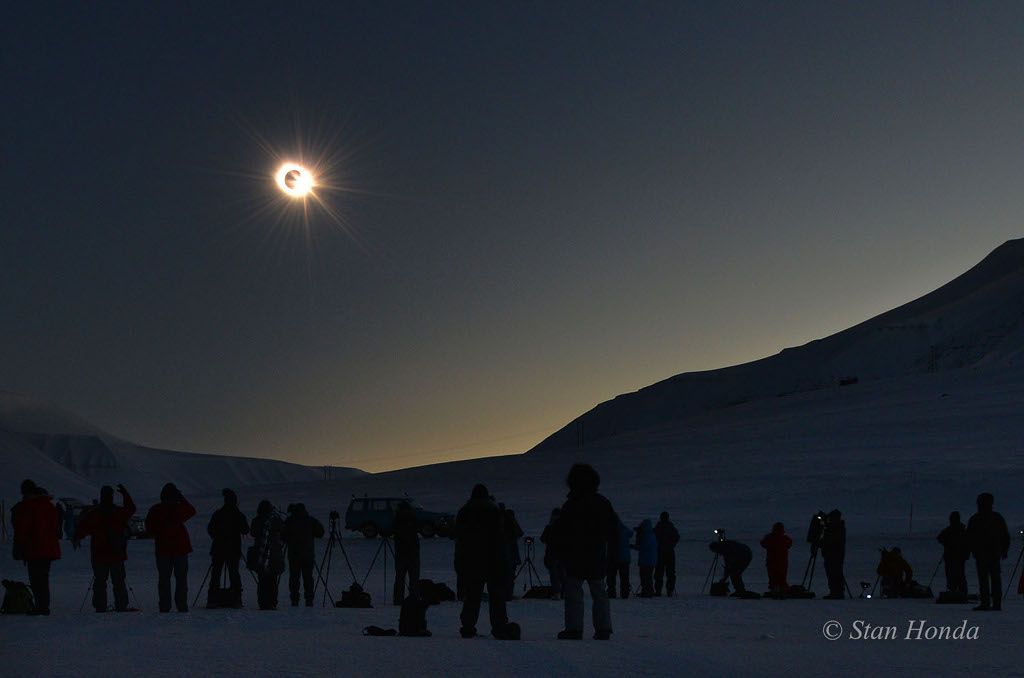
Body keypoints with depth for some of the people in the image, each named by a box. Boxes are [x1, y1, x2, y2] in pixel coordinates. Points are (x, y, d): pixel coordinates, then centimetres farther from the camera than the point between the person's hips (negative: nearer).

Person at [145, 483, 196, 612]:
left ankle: (165, 607, 2)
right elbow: (192, 511, 16)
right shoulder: (180, 508, -6)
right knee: (181, 579, 5)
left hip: (163, 548, 0)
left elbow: (149, 528, 1)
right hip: (181, 548, 0)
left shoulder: (155, 510, -5)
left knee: (164, 579, 5)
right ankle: (182, 606, 0)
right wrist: (182, 498, 15)